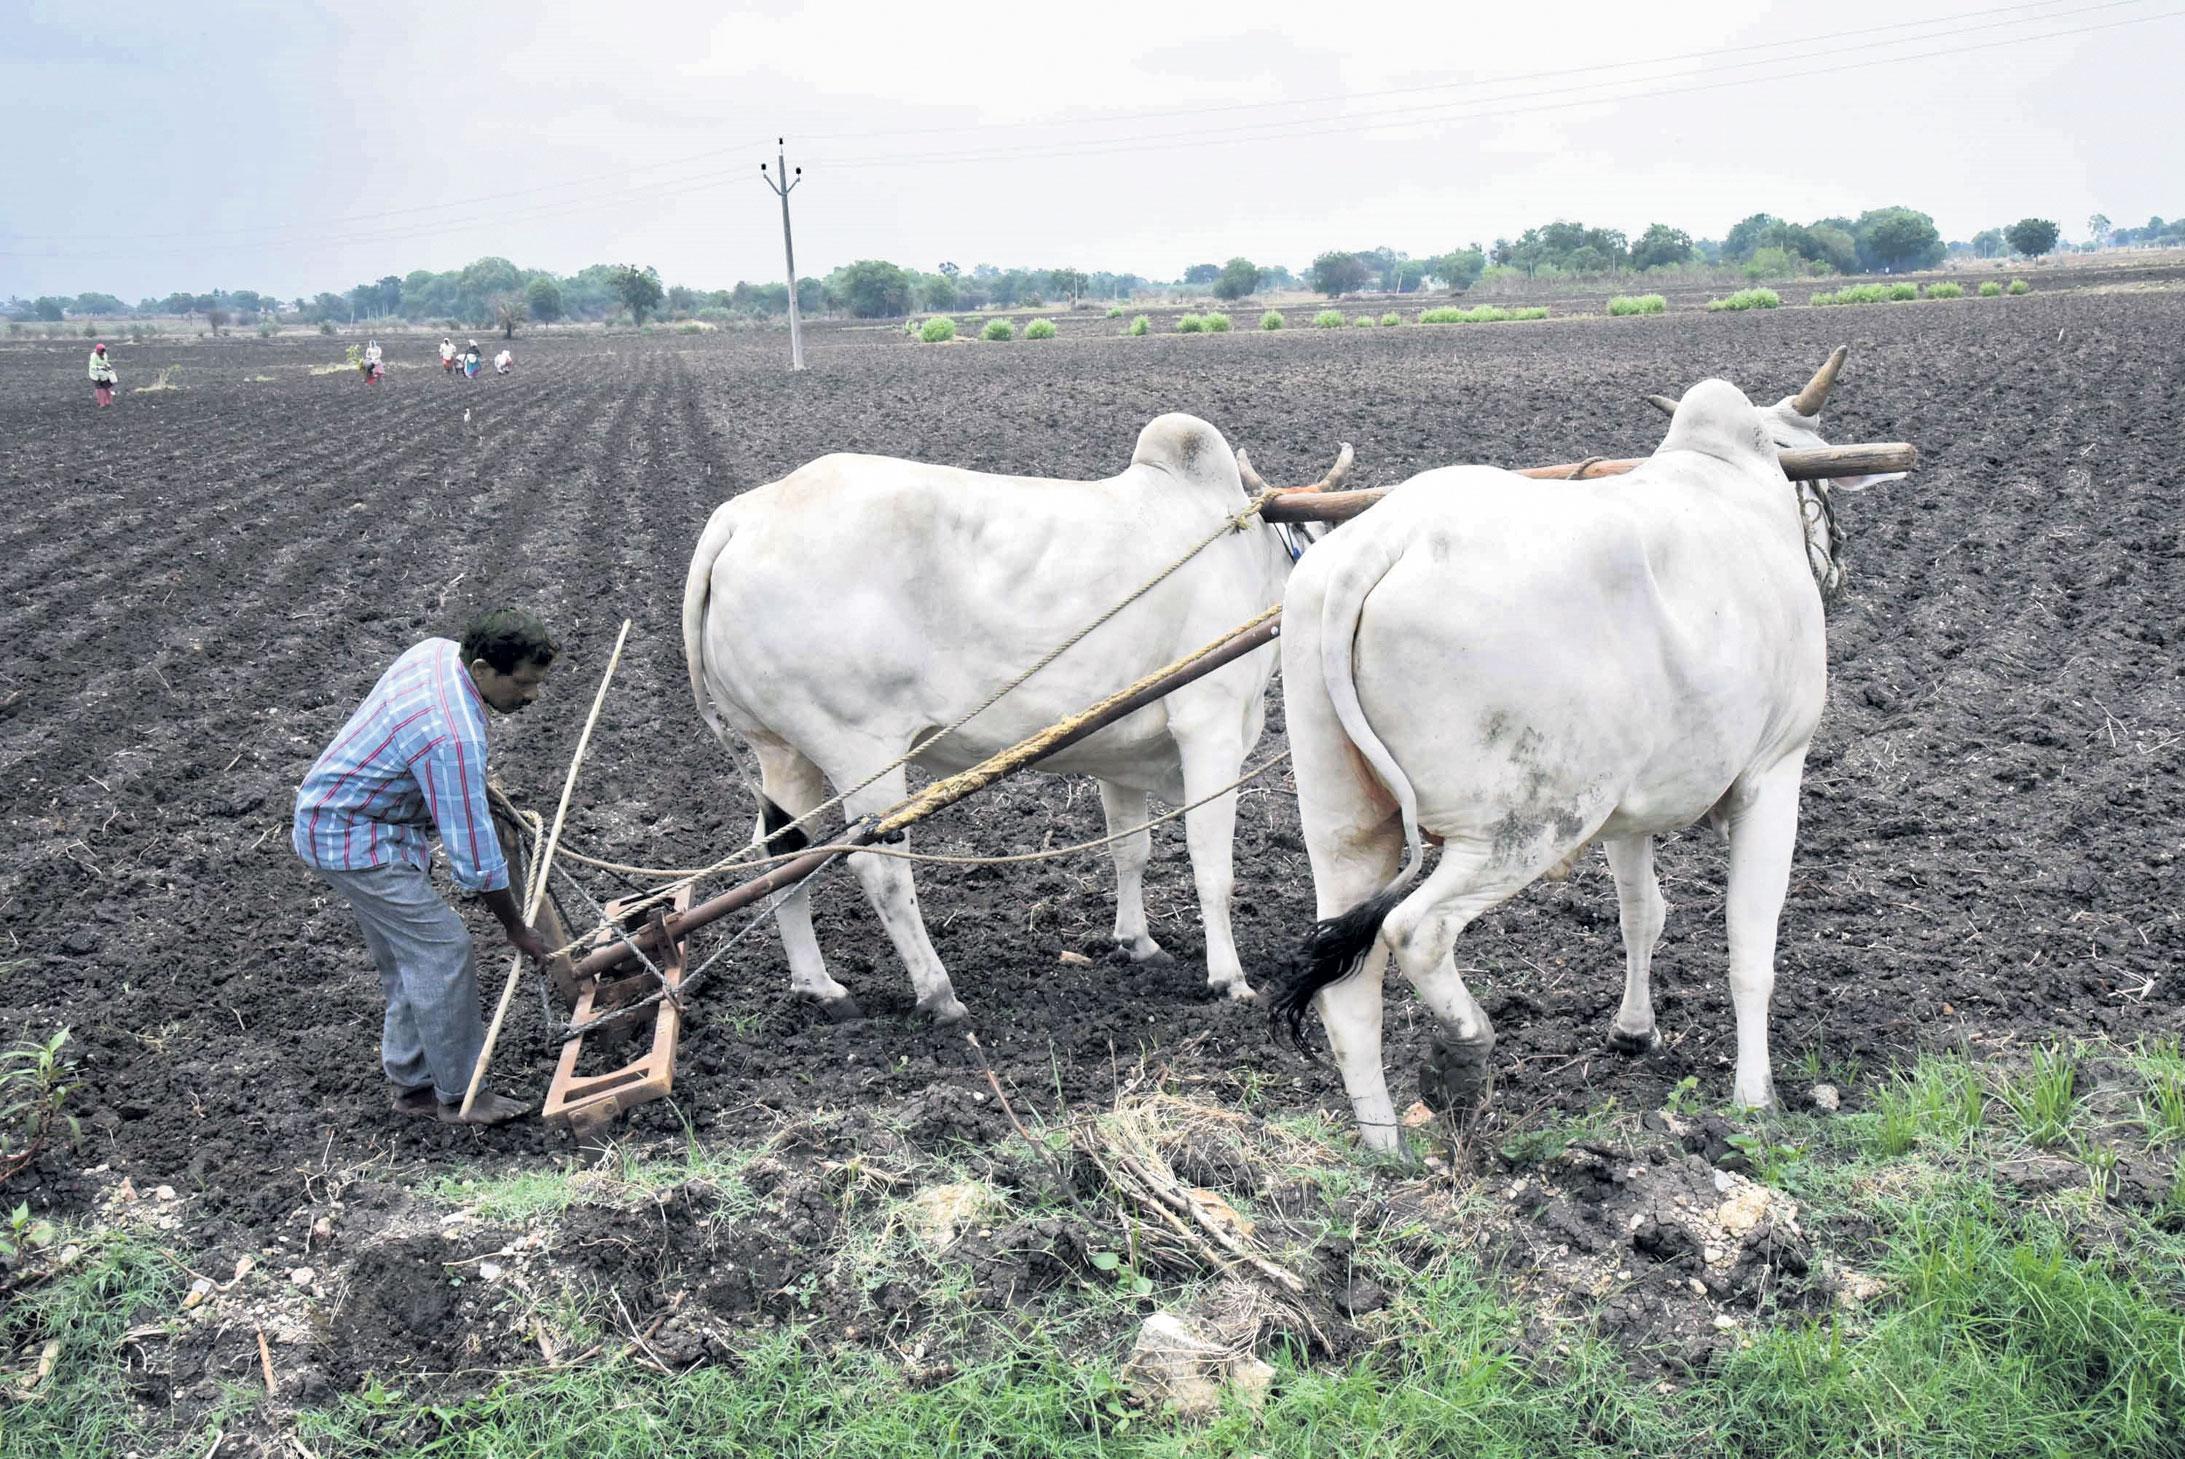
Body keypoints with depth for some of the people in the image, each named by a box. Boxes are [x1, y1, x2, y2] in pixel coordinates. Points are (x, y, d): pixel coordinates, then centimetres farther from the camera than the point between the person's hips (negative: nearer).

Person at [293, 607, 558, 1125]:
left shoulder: (439, 651, -4)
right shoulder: (453, 736, -32)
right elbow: (472, 851, -26)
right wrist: (517, 930, -15)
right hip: (354, 839, -10)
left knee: (406, 959, 14)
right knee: (444, 952, -8)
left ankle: (414, 1085, 24)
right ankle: (458, 1096, 2)